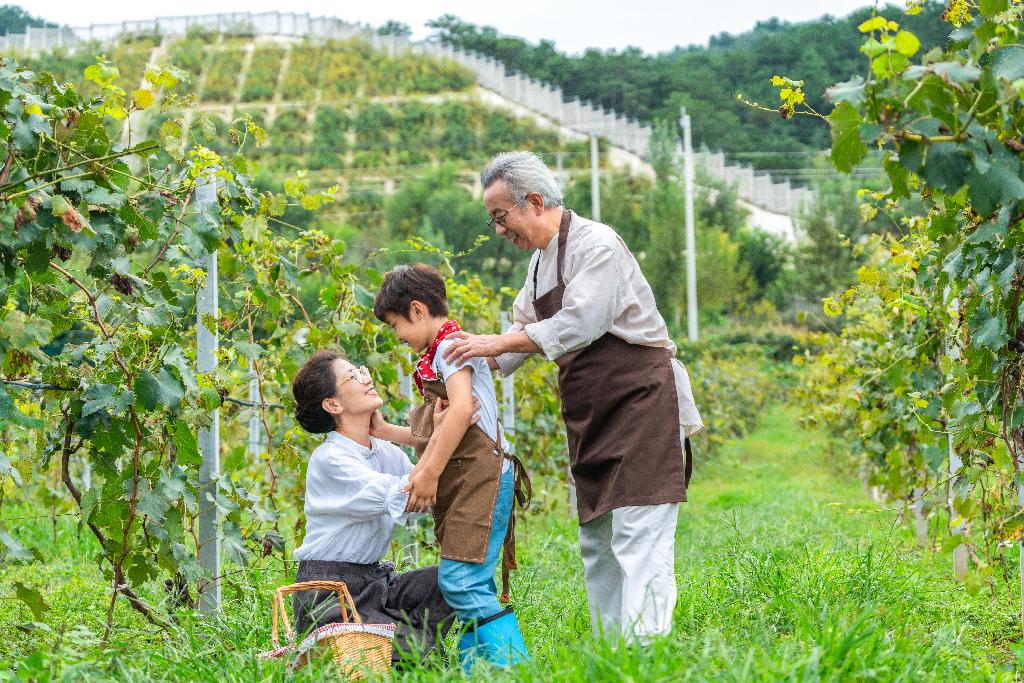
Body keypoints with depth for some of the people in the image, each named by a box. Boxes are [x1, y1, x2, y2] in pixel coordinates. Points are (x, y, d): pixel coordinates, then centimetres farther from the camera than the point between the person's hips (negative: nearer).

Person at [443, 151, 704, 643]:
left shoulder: (595, 244, -14)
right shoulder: (541, 260, 15)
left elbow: (578, 324, -23)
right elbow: (525, 329, 19)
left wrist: (497, 343, -20)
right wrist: (473, 369, 4)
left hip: (640, 399, -10)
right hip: (591, 416, 10)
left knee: (638, 538, -15)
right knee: (597, 542, 10)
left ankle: (644, 646, -19)